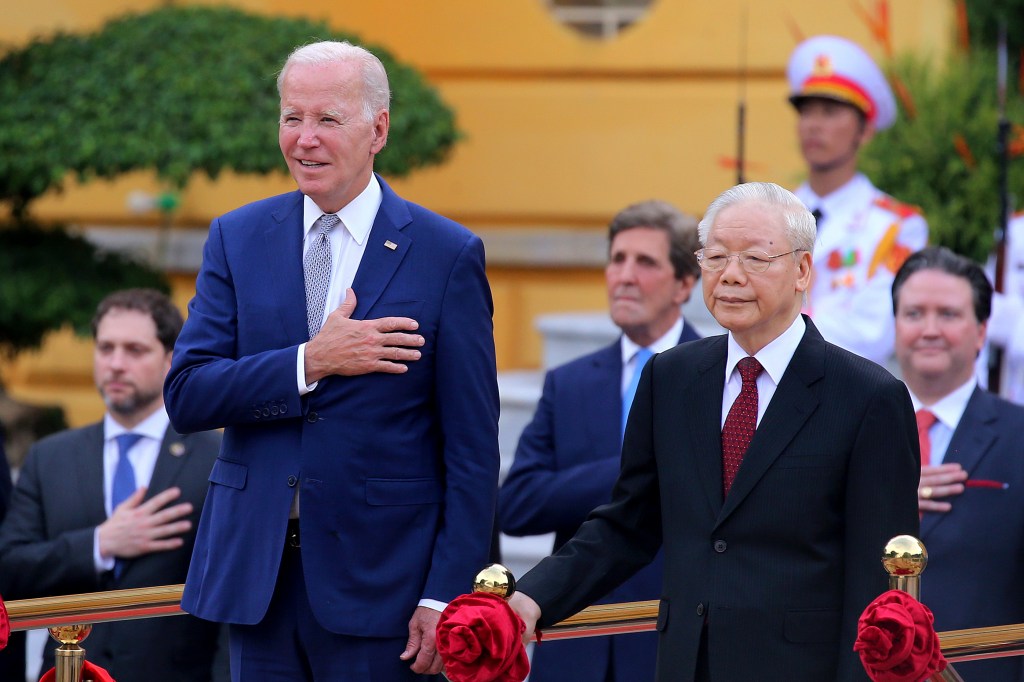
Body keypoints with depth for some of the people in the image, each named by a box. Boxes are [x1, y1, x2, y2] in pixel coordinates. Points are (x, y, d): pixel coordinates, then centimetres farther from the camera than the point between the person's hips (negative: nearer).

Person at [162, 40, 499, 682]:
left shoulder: (448, 254, -2)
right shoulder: (237, 238, 7)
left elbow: (472, 448, -4)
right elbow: (185, 395, -1)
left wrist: (445, 597, -10)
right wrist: (310, 363, -15)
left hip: (378, 579, -3)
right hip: (258, 572, 3)